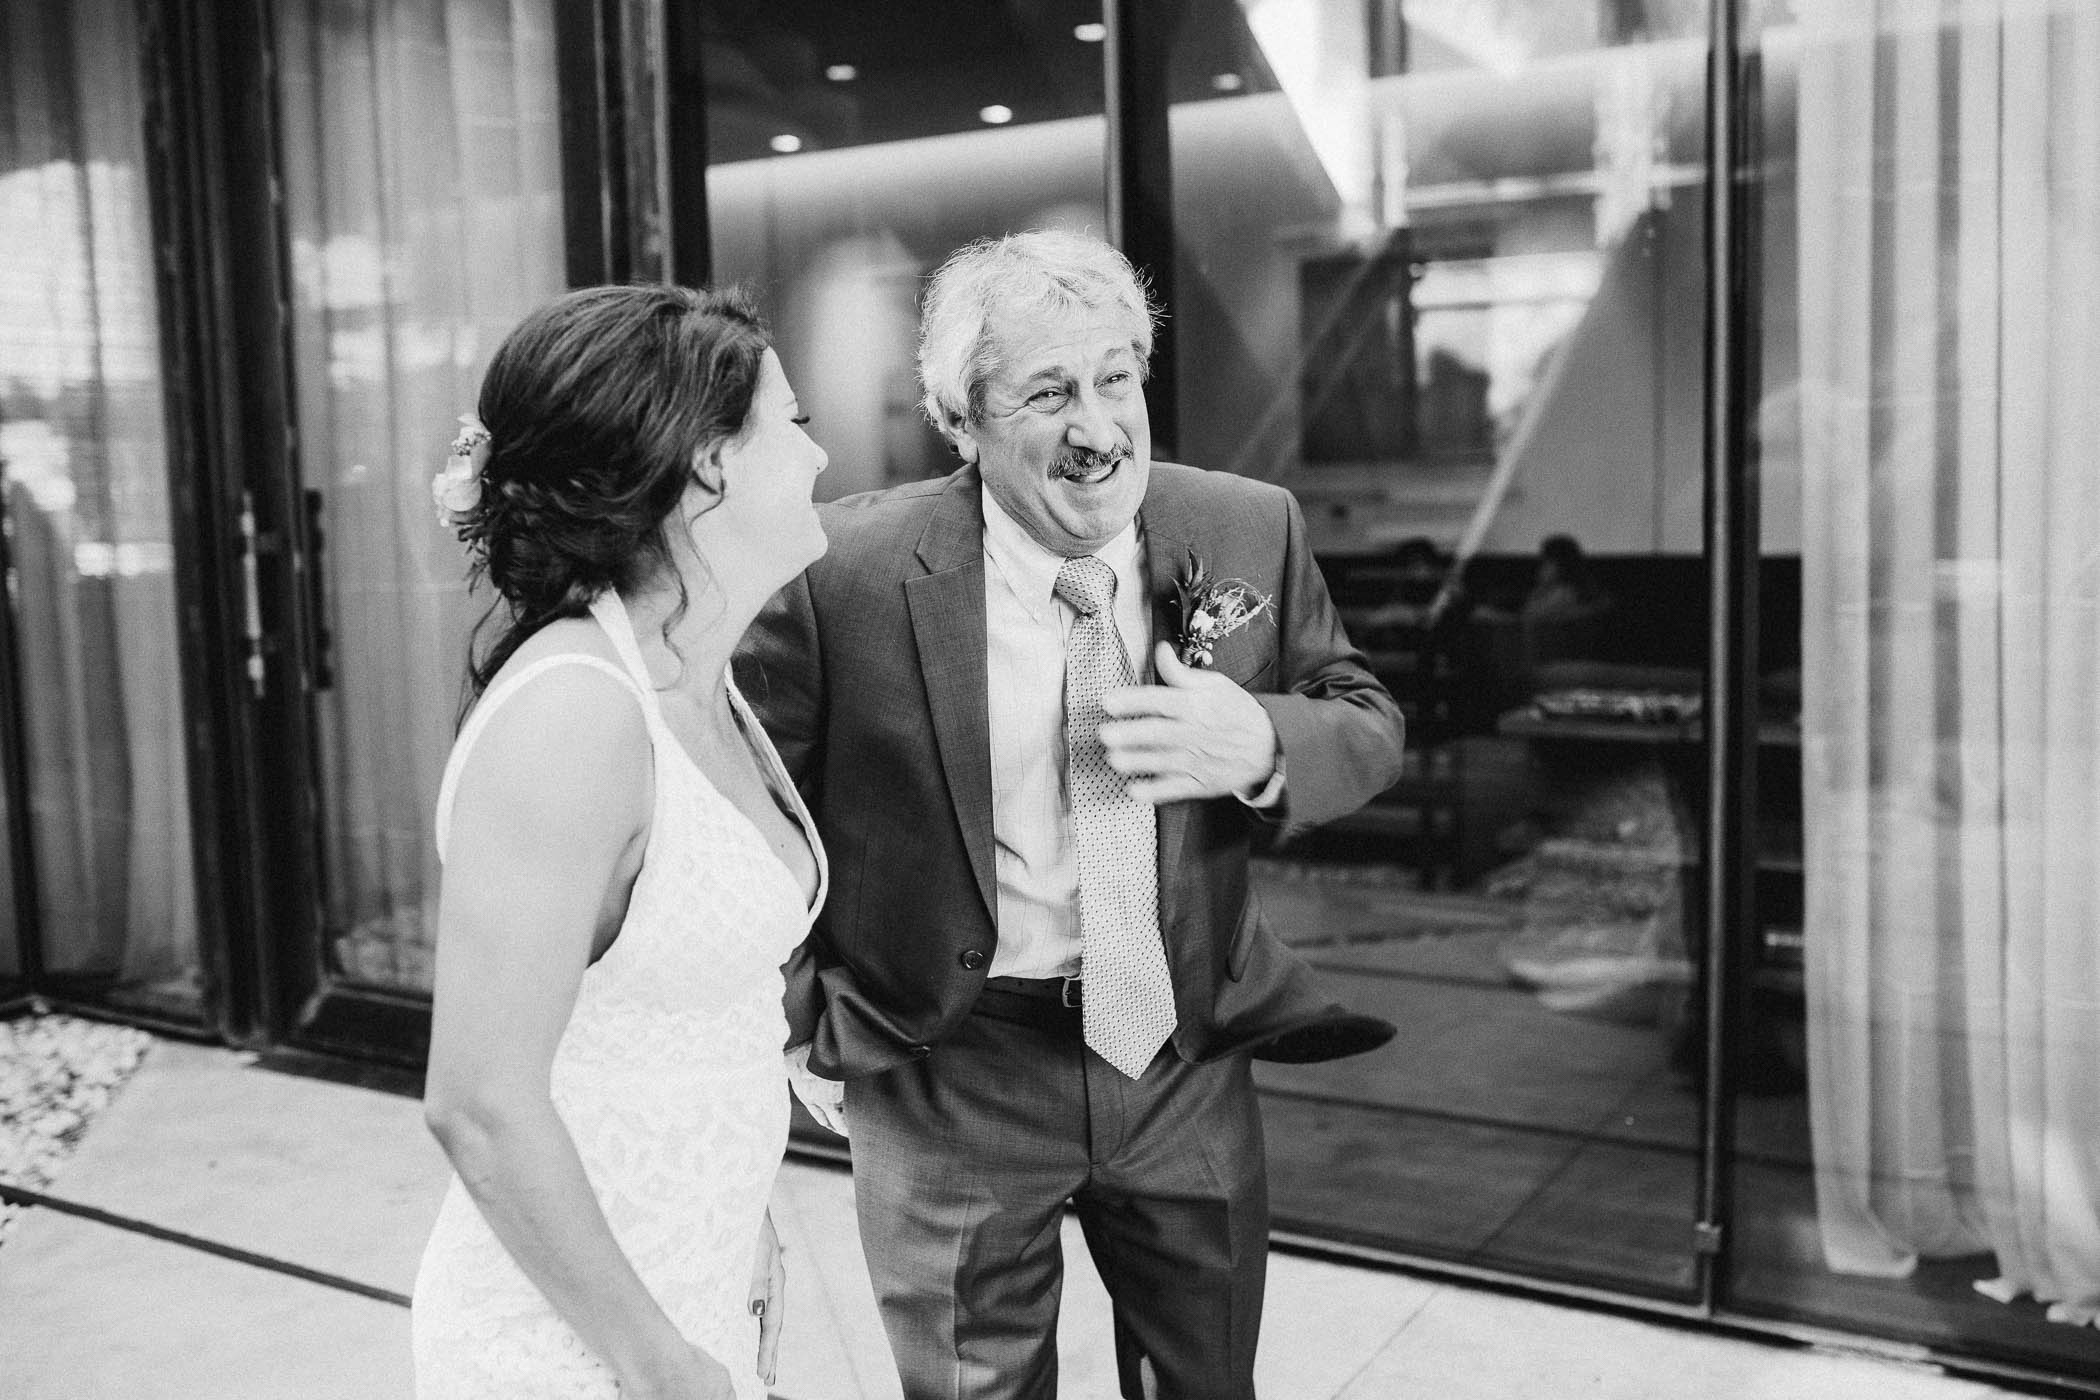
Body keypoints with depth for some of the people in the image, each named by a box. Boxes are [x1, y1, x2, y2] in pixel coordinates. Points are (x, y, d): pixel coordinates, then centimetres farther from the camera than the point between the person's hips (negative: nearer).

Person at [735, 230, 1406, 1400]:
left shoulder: (1250, 531, -7)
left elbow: (1372, 727, 3)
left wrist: (1260, 745, -19)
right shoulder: (848, 574, -16)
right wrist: (797, 1018, -1)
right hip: (953, 1072, -3)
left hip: (1188, 1051, 3)